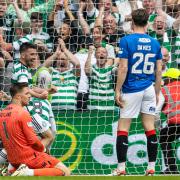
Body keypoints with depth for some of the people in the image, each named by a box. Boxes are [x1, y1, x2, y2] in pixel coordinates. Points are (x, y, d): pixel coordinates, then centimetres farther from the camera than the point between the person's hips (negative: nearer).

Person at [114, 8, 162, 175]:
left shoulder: (126, 41, -7)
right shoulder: (155, 43, 6)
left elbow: (123, 68, -12)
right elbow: (158, 71, 8)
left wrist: (117, 90, -6)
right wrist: (157, 93, 17)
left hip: (131, 89, -4)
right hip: (149, 89, 4)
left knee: (123, 128, 1)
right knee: (150, 128, 6)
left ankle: (121, 167, -2)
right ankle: (151, 167, 6)